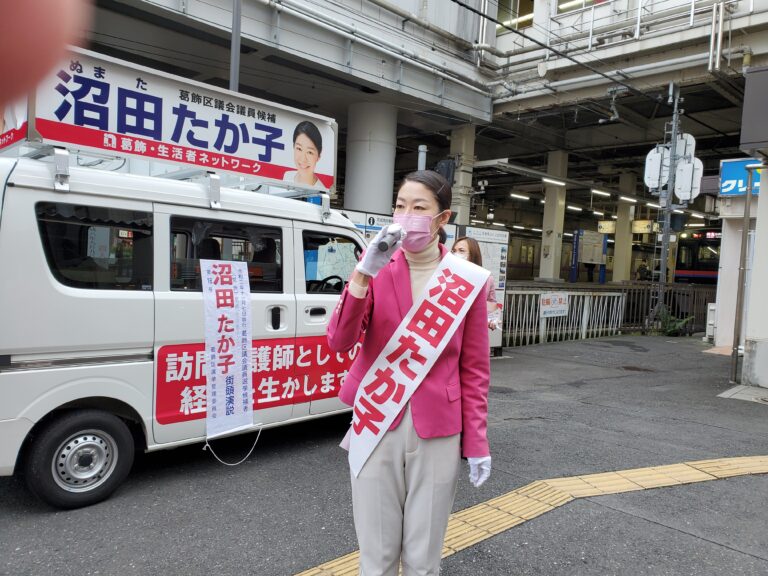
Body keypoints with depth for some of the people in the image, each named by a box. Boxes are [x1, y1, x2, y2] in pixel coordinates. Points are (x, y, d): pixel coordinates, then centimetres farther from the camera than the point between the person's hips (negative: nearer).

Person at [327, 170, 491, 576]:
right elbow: (339, 341, -12)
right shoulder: (376, 267, -1)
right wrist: (363, 273, -24)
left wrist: (477, 442, -2)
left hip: (438, 431, -1)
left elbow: (474, 368, 1)